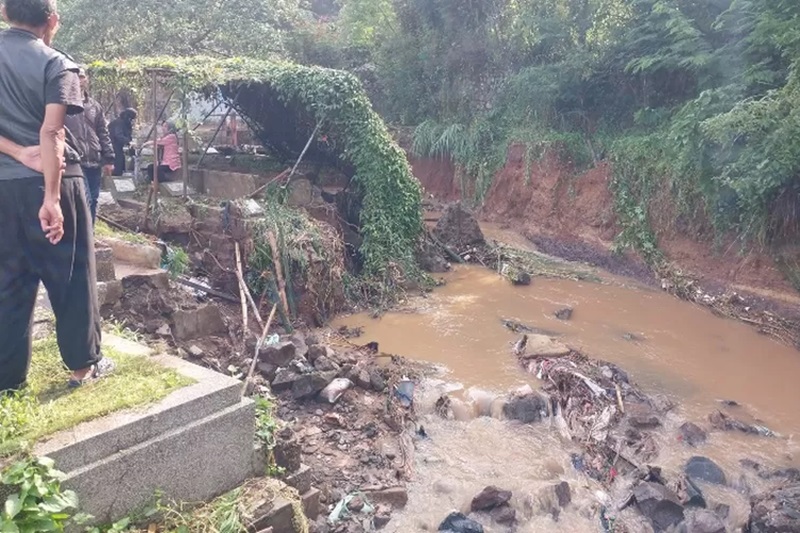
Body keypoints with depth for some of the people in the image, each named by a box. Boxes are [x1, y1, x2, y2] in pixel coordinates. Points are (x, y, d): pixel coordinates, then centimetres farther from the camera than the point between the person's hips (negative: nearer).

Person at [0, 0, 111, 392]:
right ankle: (83, 364, 17)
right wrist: (51, 197, -20)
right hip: (49, 182, -4)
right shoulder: (56, 65, -7)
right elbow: (50, 133, -18)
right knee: (71, 274, 7)